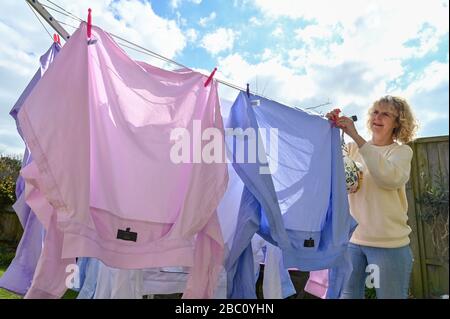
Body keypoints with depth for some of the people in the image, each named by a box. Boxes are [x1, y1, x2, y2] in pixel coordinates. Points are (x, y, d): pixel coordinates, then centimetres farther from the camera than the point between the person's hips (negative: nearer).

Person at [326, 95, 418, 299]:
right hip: (351, 239, 3)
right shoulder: (353, 148, 7)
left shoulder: (401, 151, -1)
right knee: (348, 295, 13)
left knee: (389, 295, 10)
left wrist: (356, 137, -27)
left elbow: (391, 178, -23)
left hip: (389, 243, -2)